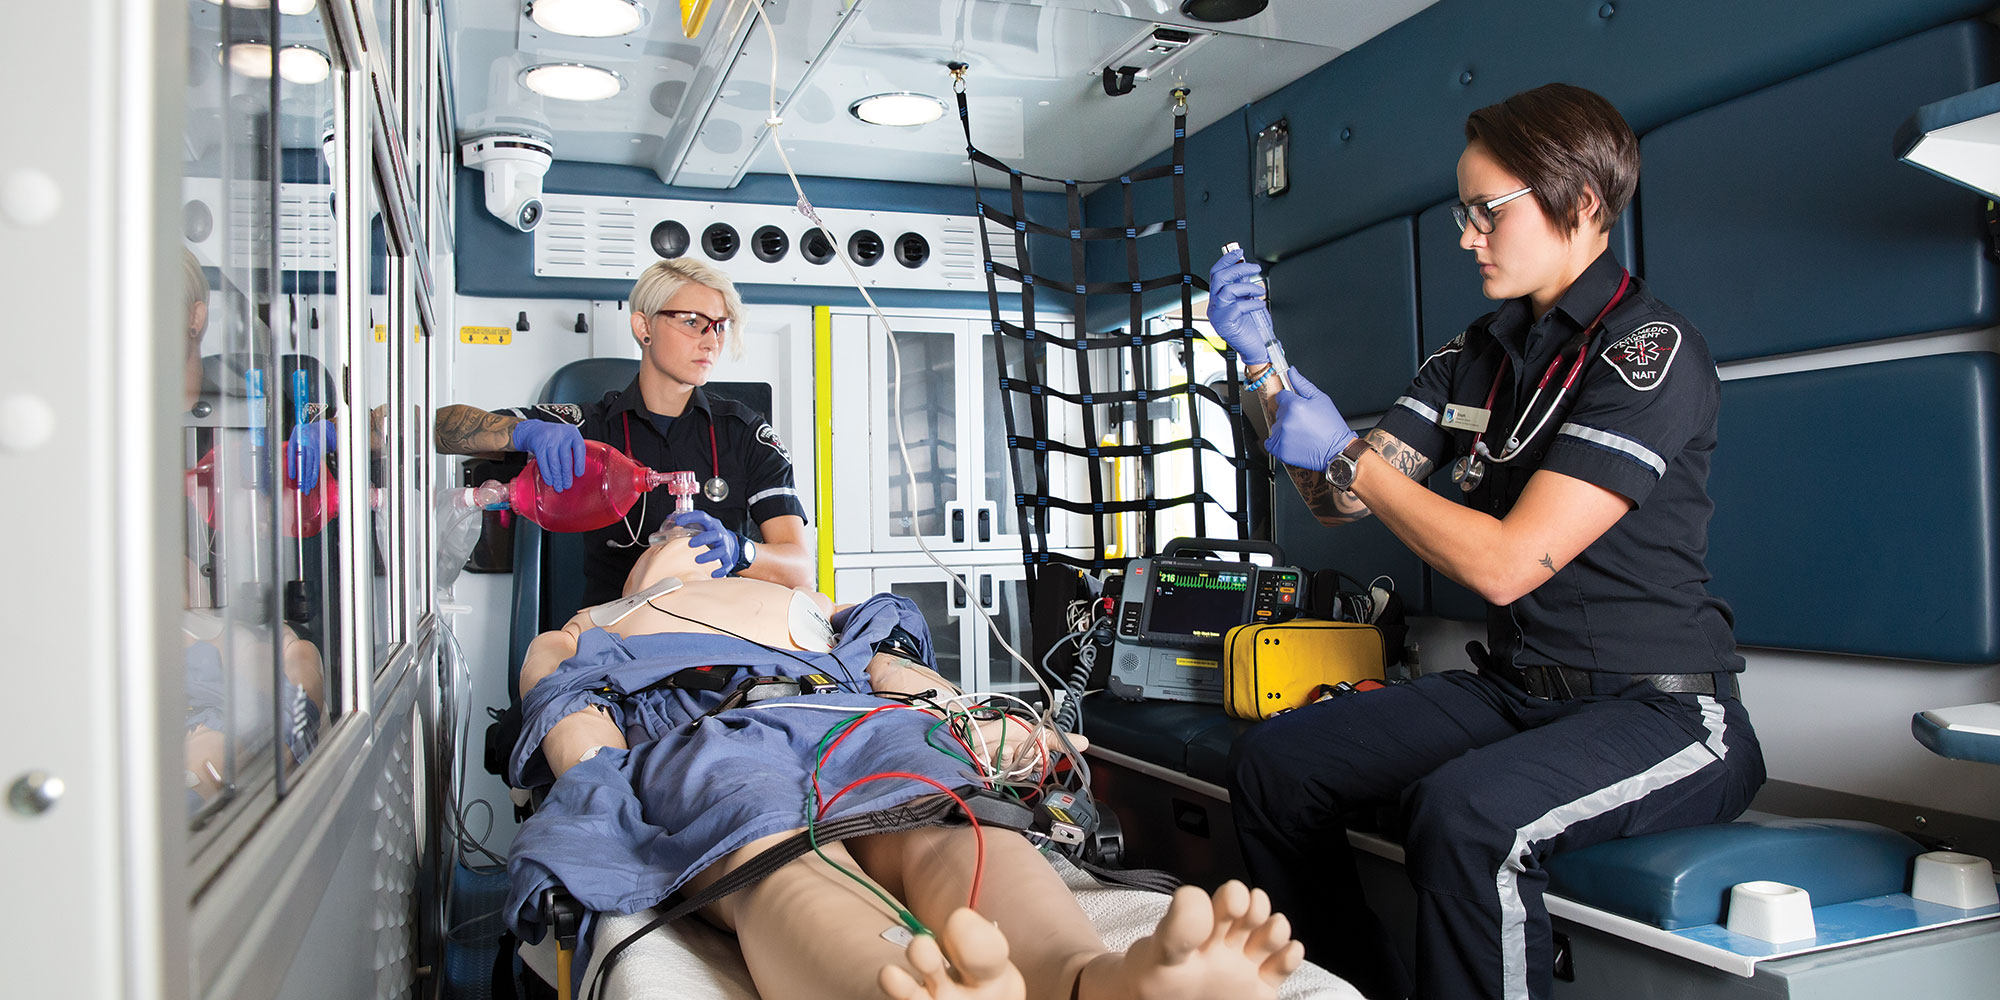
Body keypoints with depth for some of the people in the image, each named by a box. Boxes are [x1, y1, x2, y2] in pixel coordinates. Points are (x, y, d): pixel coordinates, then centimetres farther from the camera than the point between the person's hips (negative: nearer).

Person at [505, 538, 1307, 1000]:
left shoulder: (798, 606, 44)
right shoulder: (574, 638, 38)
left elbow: (887, 661, 25)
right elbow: (569, 717, 14)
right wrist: (597, 776, -11)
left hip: (850, 719, 3)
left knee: (947, 822, -35)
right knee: (777, 858, -41)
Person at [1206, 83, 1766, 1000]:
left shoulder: (1650, 349, -13)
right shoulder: (1473, 357, 11)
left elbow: (1506, 563, -21)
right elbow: (1338, 498, 10)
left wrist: (1346, 453, -13)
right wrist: (1261, 364, 1)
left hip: (1660, 710, -7)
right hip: (1514, 690, 8)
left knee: (1465, 813, -36)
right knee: (1271, 763, -6)